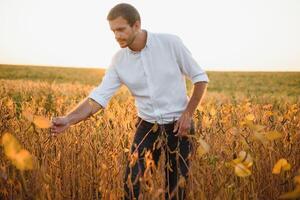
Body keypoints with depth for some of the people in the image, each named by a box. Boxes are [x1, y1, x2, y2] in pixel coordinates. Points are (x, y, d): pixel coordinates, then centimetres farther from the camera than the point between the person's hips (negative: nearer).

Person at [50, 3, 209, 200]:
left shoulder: (171, 42, -15)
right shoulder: (119, 61, -6)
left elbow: (200, 78, -7)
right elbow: (99, 96, -11)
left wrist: (188, 113, -14)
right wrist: (68, 120, -26)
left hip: (178, 126, -2)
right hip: (147, 126, 3)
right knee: (132, 183, -3)